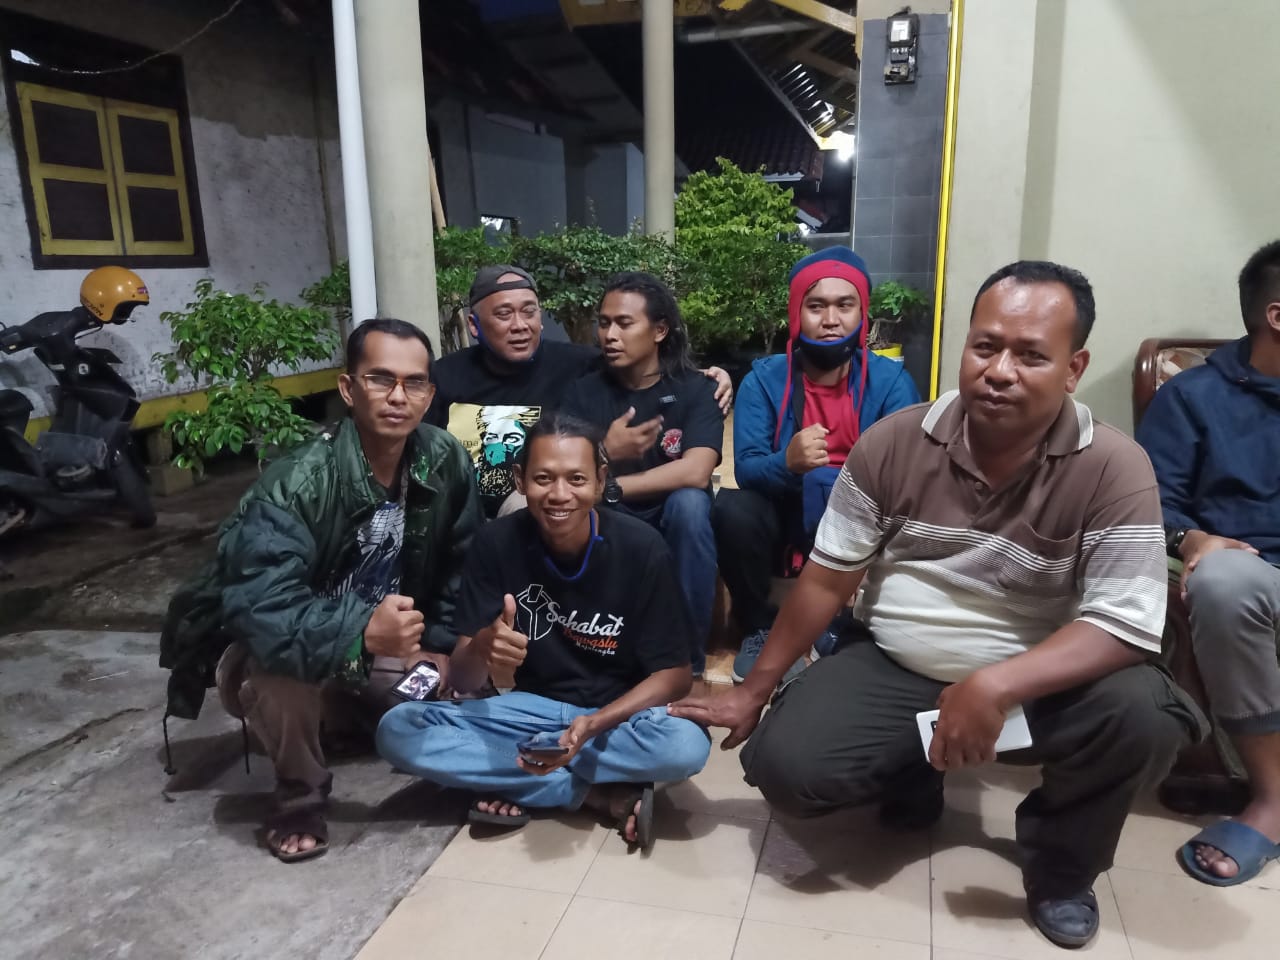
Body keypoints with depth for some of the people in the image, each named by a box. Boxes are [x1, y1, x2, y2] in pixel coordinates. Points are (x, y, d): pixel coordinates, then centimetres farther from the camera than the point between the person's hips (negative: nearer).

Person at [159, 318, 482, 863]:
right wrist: (362, 633, -53)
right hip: (266, 662, -5)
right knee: (280, 663, -37)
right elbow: (260, 609, -41)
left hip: (379, 654, 6)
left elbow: (461, 569, -1)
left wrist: (439, 651, -7)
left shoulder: (446, 462, -13)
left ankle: (352, 715, 20)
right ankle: (300, 796, -8)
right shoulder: (295, 484, -30)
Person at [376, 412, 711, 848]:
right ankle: (603, 793, -17)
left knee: (687, 744, -35)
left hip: (619, 712, -2)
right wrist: (481, 650, -36)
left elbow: (675, 673, -11)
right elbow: (460, 680, -11)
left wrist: (594, 725, -29)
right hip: (534, 707, 3)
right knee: (398, 730, -21)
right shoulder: (496, 542, -13)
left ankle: (519, 785, -14)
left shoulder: (641, 547, -18)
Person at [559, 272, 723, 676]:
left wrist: (609, 489, -24)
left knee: (689, 501, -34)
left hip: (671, 521, -1)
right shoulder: (582, 393, -1)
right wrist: (604, 453, -26)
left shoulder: (693, 389, -9)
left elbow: (695, 473, -26)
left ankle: (688, 653, -17)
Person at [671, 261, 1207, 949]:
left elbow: (1124, 626, -20)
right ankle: (911, 776, 17)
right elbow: (827, 579, -4)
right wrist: (753, 692, -1)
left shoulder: (1114, 470, -15)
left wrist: (997, 686, -36)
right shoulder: (892, 443, -10)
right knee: (782, 766, -19)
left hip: (1039, 680, 0)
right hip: (891, 666, 1)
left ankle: (1061, 862, 5)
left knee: (1145, 715, -30)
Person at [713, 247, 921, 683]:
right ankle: (759, 628, -4)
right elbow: (746, 468, -17)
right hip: (784, 518, 0)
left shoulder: (891, 380, -6)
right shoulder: (763, 378, -6)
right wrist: (789, 463, -42)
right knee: (732, 508, -30)